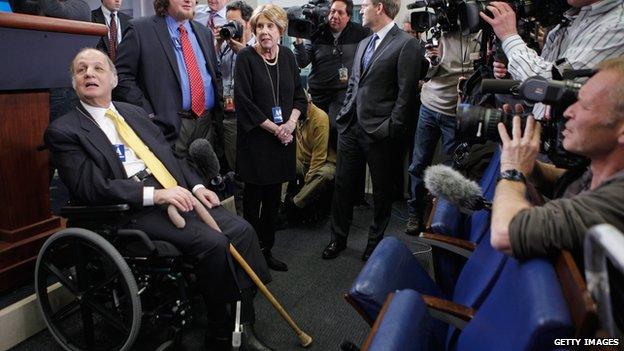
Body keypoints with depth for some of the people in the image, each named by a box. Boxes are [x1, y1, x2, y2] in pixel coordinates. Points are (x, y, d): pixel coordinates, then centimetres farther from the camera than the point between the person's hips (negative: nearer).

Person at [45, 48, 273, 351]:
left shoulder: (134, 113, 20)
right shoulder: (63, 131, 1)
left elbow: (169, 155, 21)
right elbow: (91, 189, -11)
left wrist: (196, 186, 4)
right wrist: (154, 195, -21)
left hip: (177, 194, 7)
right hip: (133, 212, -6)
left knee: (241, 230, -12)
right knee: (213, 242, -26)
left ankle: (243, 325, -1)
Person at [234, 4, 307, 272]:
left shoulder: (287, 56, 8)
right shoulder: (246, 58, -7)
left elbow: (299, 95, 11)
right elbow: (244, 102, -12)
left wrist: (291, 122, -6)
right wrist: (274, 128, -13)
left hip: (283, 138, 5)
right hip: (255, 139, -5)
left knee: (273, 199, 12)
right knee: (253, 198, 3)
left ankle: (267, 250, 26)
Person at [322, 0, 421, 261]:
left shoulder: (406, 44, -8)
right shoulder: (363, 44, 16)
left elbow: (406, 93, -12)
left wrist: (391, 129, -15)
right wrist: (344, 114, 11)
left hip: (378, 132, -7)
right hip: (350, 126, 7)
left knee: (381, 190, 10)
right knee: (342, 183, 11)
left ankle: (376, 241, 27)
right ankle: (338, 238, 26)